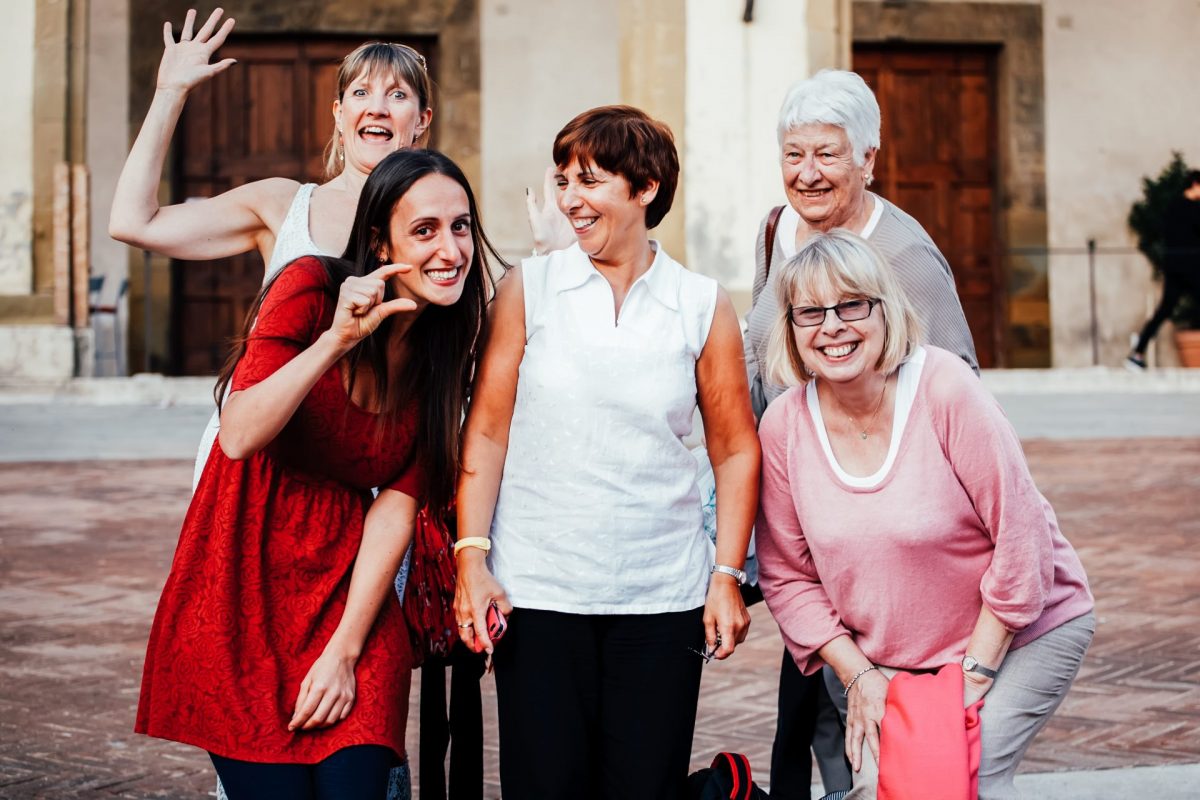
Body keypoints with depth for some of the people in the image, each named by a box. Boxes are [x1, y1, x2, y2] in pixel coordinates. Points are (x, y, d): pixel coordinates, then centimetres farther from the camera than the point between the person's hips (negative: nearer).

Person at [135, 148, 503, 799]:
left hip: (349, 597, 4)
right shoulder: (312, 288, -10)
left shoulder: (446, 352, 4)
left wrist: (346, 649, -8)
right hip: (244, 595, -3)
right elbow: (237, 437, -20)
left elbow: (398, 504, -2)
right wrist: (336, 340, -31)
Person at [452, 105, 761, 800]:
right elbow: (486, 431, 2)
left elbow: (736, 449, 6)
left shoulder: (704, 306, 3)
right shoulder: (529, 289, 2)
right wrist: (473, 557, -6)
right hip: (538, 592, 0)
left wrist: (728, 574, 0)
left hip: (663, 598, 0)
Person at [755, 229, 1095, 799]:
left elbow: (1021, 537, -17)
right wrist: (858, 675, -8)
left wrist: (975, 672, -14)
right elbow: (786, 575, 1)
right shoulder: (783, 425, -8)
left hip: (1017, 634, -3)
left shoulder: (944, 387, -20)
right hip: (880, 659, 3)